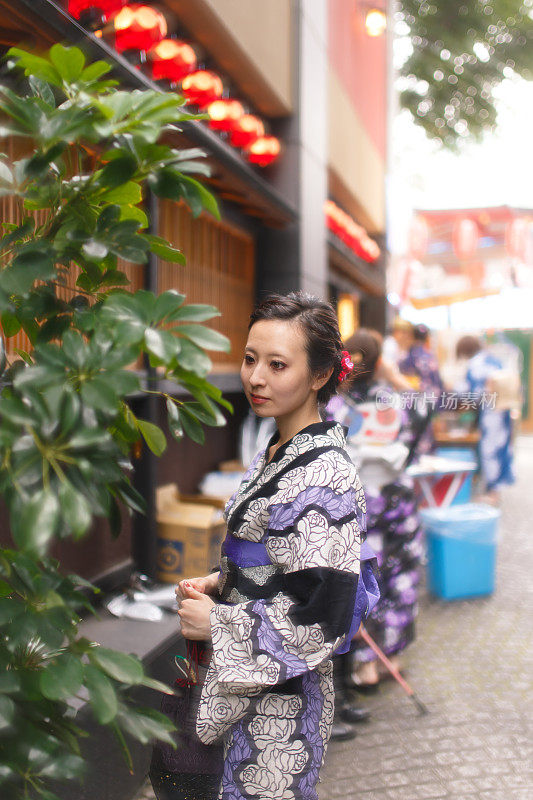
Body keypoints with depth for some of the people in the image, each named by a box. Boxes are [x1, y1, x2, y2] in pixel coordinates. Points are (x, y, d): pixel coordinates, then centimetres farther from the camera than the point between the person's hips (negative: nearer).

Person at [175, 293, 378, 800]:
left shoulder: (324, 476, -23)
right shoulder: (275, 454, 5)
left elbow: (323, 615, -25)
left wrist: (214, 622, -17)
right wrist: (217, 582, 1)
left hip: (281, 699, -8)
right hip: (250, 683, 8)